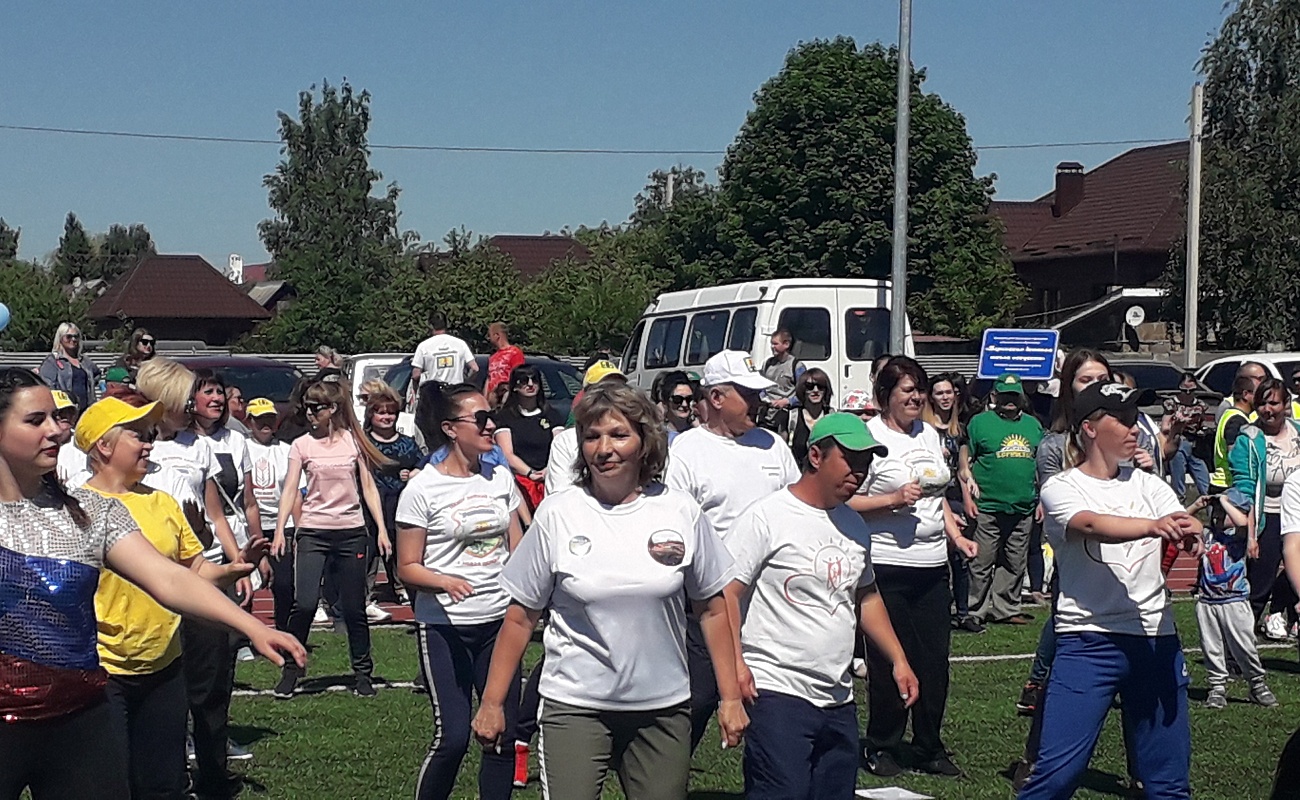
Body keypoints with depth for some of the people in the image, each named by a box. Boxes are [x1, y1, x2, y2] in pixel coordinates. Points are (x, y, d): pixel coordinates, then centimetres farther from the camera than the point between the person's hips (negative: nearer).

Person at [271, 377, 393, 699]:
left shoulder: (354, 441, 4)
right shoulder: (302, 445, 2)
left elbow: (368, 488, 8)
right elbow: (290, 490, -2)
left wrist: (381, 529, 1)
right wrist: (280, 530, -14)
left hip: (351, 532, 1)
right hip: (313, 532, -1)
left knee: (354, 608, 5)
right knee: (304, 603, -12)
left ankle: (363, 672, 19)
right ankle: (291, 670, 3)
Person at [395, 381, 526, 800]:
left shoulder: (501, 477, 6)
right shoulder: (423, 489, -8)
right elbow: (407, 567, -7)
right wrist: (444, 581, -25)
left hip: (498, 623, 5)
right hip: (444, 627, -5)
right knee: (452, 736, -9)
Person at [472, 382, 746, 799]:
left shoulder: (681, 512, -1)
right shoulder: (557, 514, -3)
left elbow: (713, 610, 7)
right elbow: (520, 618, 2)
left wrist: (731, 698, 4)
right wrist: (492, 703, 2)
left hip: (663, 707, 2)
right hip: (574, 707, -1)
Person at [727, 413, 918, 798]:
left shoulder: (854, 524, 15)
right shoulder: (767, 517, -9)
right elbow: (726, 595, -11)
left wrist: (899, 660, 21)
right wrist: (736, 664, -22)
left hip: (839, 700, 8)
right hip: (777, 692, -8)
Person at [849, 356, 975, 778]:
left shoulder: (930, 434, 14)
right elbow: (847, 502, -11)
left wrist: (956, 536, 14)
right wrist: (894, 499, -20)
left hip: (932, 565, 6)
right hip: (887, 568, -6)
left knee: (934, 659, 8)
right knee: (889, 662, 1)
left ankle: (930, 750, 19)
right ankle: (882, 749, 15)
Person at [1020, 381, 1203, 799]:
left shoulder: (1149, 485, 13)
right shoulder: (1061, 488, 0)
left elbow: (1182, 525, -6)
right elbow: (1091, 525, -22)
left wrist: (1188, 530, -32)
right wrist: (1153, 525, -41)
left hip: (1157, 638, 4)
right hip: (1088, 640, -4)